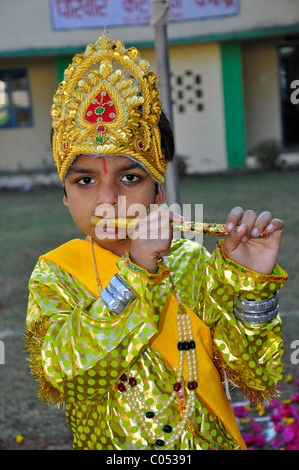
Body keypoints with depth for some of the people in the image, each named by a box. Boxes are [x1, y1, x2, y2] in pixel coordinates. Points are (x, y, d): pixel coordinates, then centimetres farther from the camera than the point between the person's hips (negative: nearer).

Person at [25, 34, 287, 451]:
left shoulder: (194, 263, -1)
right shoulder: (54, 273, -1)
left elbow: (256, 376, -3)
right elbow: (60, 366, -17)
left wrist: (251, 284, -16)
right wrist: (135, 273, -20)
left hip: (210, 441, 0)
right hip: (107, 446, 0)